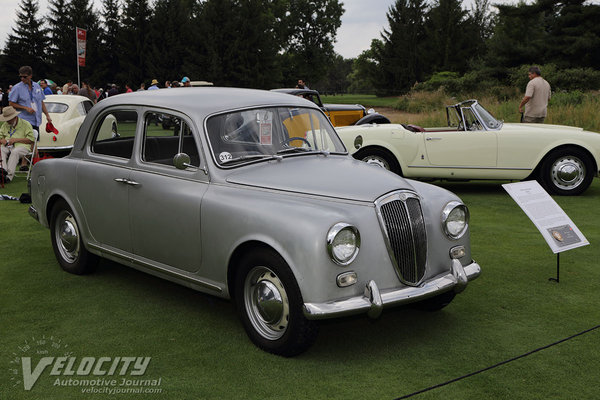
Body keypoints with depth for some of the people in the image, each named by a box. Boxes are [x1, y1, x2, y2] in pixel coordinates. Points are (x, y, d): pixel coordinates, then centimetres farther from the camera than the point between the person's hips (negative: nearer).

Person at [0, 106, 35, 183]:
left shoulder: (25, 124, 4)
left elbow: (31, 139, -5)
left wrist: (16, 139, -13)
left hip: (22, 146, -4)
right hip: (7, 146, 4)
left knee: (15, 152, -38)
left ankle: (9, 175, -42)